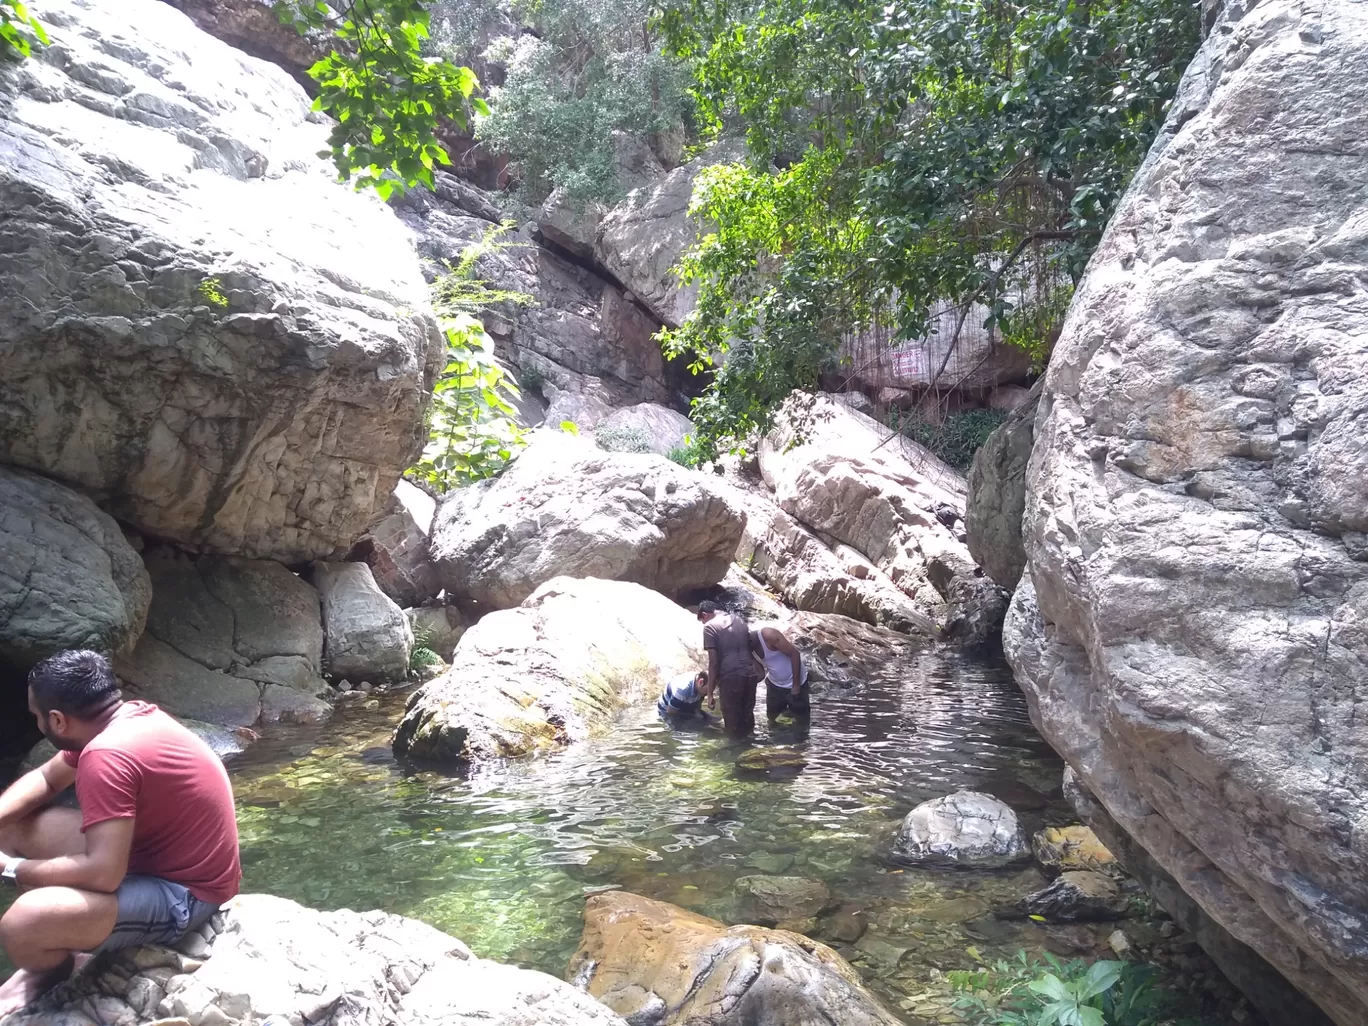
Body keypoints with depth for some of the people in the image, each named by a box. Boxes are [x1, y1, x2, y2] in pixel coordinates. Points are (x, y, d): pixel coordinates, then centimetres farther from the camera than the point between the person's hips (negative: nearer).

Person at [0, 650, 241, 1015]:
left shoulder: (106, 755, -27)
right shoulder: (131, 716, 1)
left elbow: (103, 874, -31)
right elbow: (46, 778, 16)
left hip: (183, 895, -10)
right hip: (164, 857, 10)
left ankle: (59, 967, 7)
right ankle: (48, 961, 21)